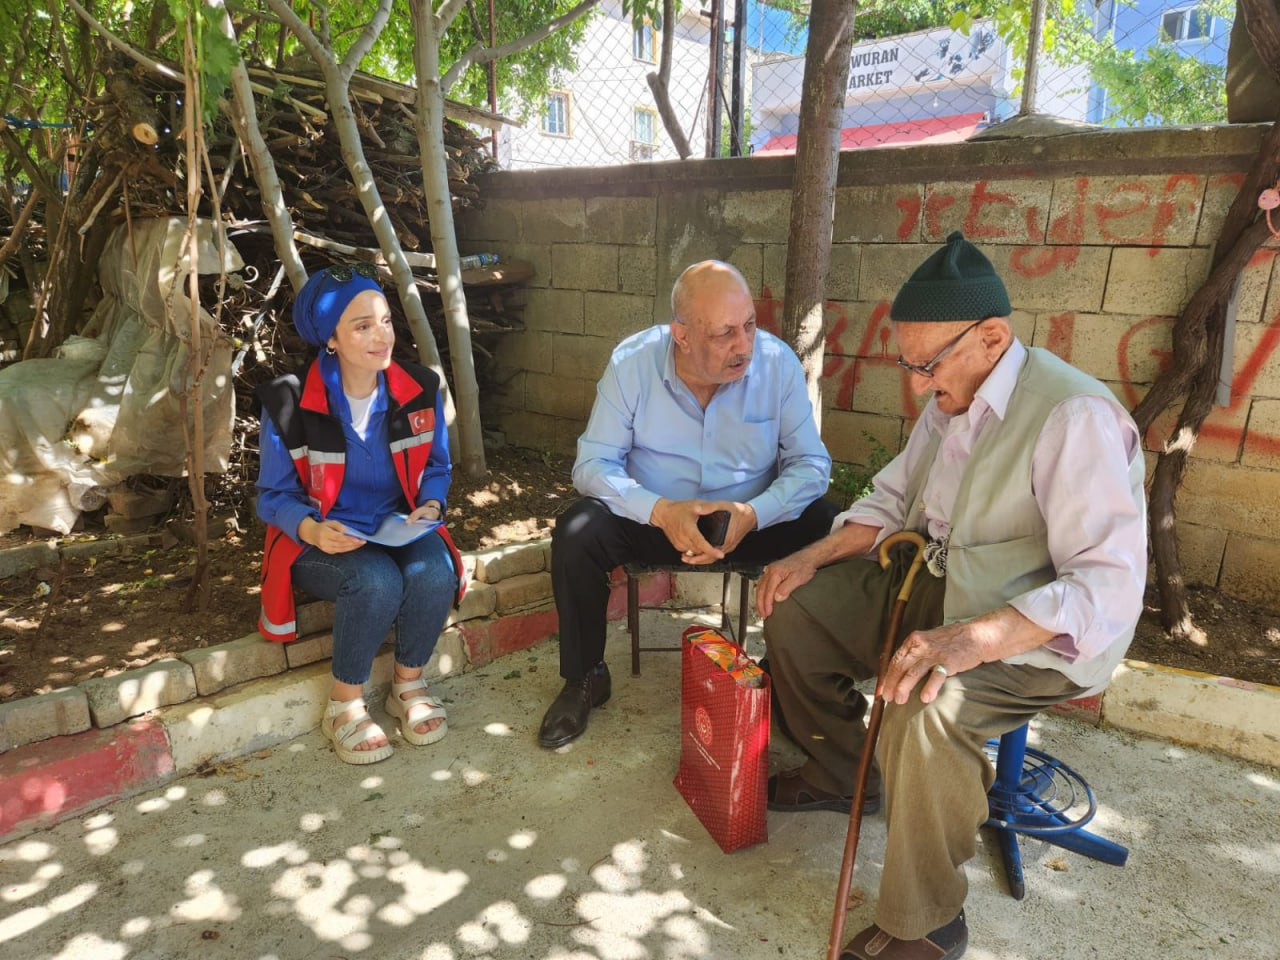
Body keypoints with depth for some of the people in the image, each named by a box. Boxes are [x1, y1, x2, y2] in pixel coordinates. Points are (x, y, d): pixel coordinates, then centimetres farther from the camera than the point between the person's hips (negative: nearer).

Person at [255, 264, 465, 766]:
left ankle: (408, 683, -1)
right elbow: (275, 494, -5)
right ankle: (344, 704, -7)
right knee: (377, 582, -34)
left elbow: (436, 467, 8)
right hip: (320, 540, -3)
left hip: (400, 527, 3)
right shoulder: (288, 403, -13)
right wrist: (312, 529, -25)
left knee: (435, 573, -30)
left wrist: (430, 506, -14)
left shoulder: (419, 390, -4)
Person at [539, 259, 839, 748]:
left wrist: (752, 515, -31)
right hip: (655, 518, 0)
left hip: (753, 519, 1)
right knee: (576, 533, -26)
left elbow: (811, 464, -12)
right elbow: (593, 464, -14)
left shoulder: (778, 362, -14)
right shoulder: (632, 361, -14)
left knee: (828, 530, -25)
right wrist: (660, 510, -32)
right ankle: (585, 679, 0)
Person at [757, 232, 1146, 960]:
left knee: (923, 711, -35)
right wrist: (814, 556, -3)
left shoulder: (1075, 416, -24)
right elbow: (893, 498, 13)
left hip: (1043, 633, -8)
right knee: (796, 607, 3)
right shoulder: (951, 399, 3)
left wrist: (974, 638, -42)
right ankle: (842, 773, 23)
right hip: (938, 589, 9)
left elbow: (1110, 586, -29)